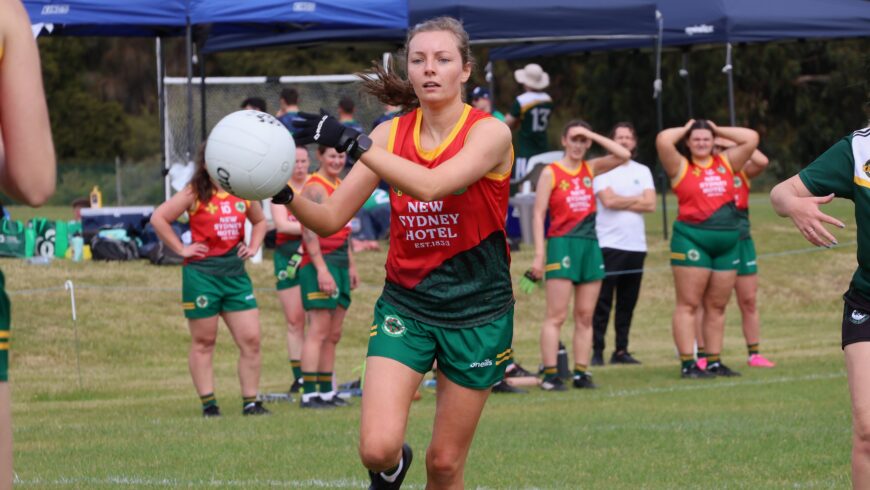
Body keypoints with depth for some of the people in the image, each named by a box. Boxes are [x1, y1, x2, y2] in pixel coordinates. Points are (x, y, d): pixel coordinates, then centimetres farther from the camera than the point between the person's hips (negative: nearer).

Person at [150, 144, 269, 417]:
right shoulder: (195, 194, -5)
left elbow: (259, 221, 27)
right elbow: (158, 218, -8)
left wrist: (253, 247, 11)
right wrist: (181, 249, -8)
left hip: (236, 273, 4)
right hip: (201, 273, -4)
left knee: (251, 340, -1)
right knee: (203, 343, 3)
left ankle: (250, 402, 5)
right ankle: (208, 403, 7)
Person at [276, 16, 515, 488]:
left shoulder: (489, 132, -12)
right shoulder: (392, 134, 1)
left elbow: (431, 185, -30)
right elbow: (331, 217, 1)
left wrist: (355, 143, -34)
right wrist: (287, 198, -20)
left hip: (477, 312, -2)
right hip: (404, 304, 2)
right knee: (377, 447, -14)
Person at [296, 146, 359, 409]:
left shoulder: (340, 187, 19)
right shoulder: (314, 188, -11)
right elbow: (309, 231, -18)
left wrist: (351, 266, 25)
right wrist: (322, 269, -24)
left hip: (340, 262, 9)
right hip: (319, 262, -9)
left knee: (334, 334, 10)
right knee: (319, 330, -13)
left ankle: (326, 391, 14)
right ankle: (309, 393, -14)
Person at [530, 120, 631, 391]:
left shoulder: (590, 169, 12)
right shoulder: (551, 173, -1)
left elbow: (623, 156, 4)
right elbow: (538, 214, -5)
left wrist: (592, 135, 1)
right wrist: (539, 254, -12)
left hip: (590, 244, 5)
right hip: (562, 244, -5)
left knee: (585, 317, 5)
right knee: (556, 316, -8)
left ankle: (581, 373, 8)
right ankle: (550, 374, -9)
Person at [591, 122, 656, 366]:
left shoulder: (642, 171, 14)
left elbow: (651, 204, 1)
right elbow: (608, 200, -13)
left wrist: (621, 202, -7)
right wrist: (636, 200, -1)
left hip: (636, 245, 4)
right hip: (608, 244, -4)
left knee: (627, 302, 6)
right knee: (603, 302, -7)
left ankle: (621, 350, 11)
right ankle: (597, 351, -5)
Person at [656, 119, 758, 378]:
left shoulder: (725, 163, 14)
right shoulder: (681, 167, 2)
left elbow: (751, 138, 11)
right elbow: (663, 140, -12)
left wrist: (718, 130, 14)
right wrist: (685, 129, 6)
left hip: (727, 244, 5)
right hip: (692, 240, -5)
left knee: (717, 306, 8)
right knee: (689, 304, -4)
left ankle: (714, 362, 14)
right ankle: (688, 364, -6)